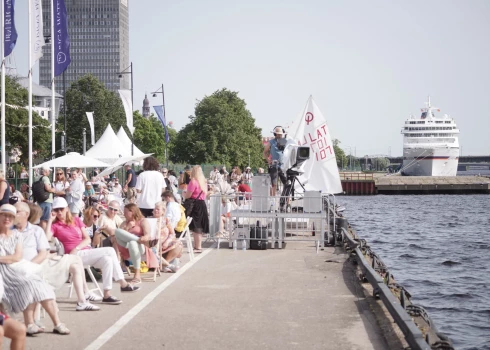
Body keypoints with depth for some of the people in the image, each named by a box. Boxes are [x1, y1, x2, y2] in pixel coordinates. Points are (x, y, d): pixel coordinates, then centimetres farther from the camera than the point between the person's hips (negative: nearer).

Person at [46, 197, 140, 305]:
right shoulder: (55, 226, 3)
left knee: (107, 259, -23)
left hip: (87, 252, 5)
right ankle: (123, 284, -15)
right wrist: (50, 220, -13)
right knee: (110, 251, -21)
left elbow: (87, 239, 9)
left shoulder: (76, 220, 16)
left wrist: (76, 248, -10)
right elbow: (46, 239, -18)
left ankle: (107, 295, -18)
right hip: (75, 256, -5)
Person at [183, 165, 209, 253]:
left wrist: (183, 194, 7)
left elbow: (188, 195, -16)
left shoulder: (193, 182, -15)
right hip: (202, 205, 8)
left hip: (195, 205, -8)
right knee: (199, 227, 13)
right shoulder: (204, 182, 11)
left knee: (195, 227, -5)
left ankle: (197, 247, -5)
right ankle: (198, 246, 20)